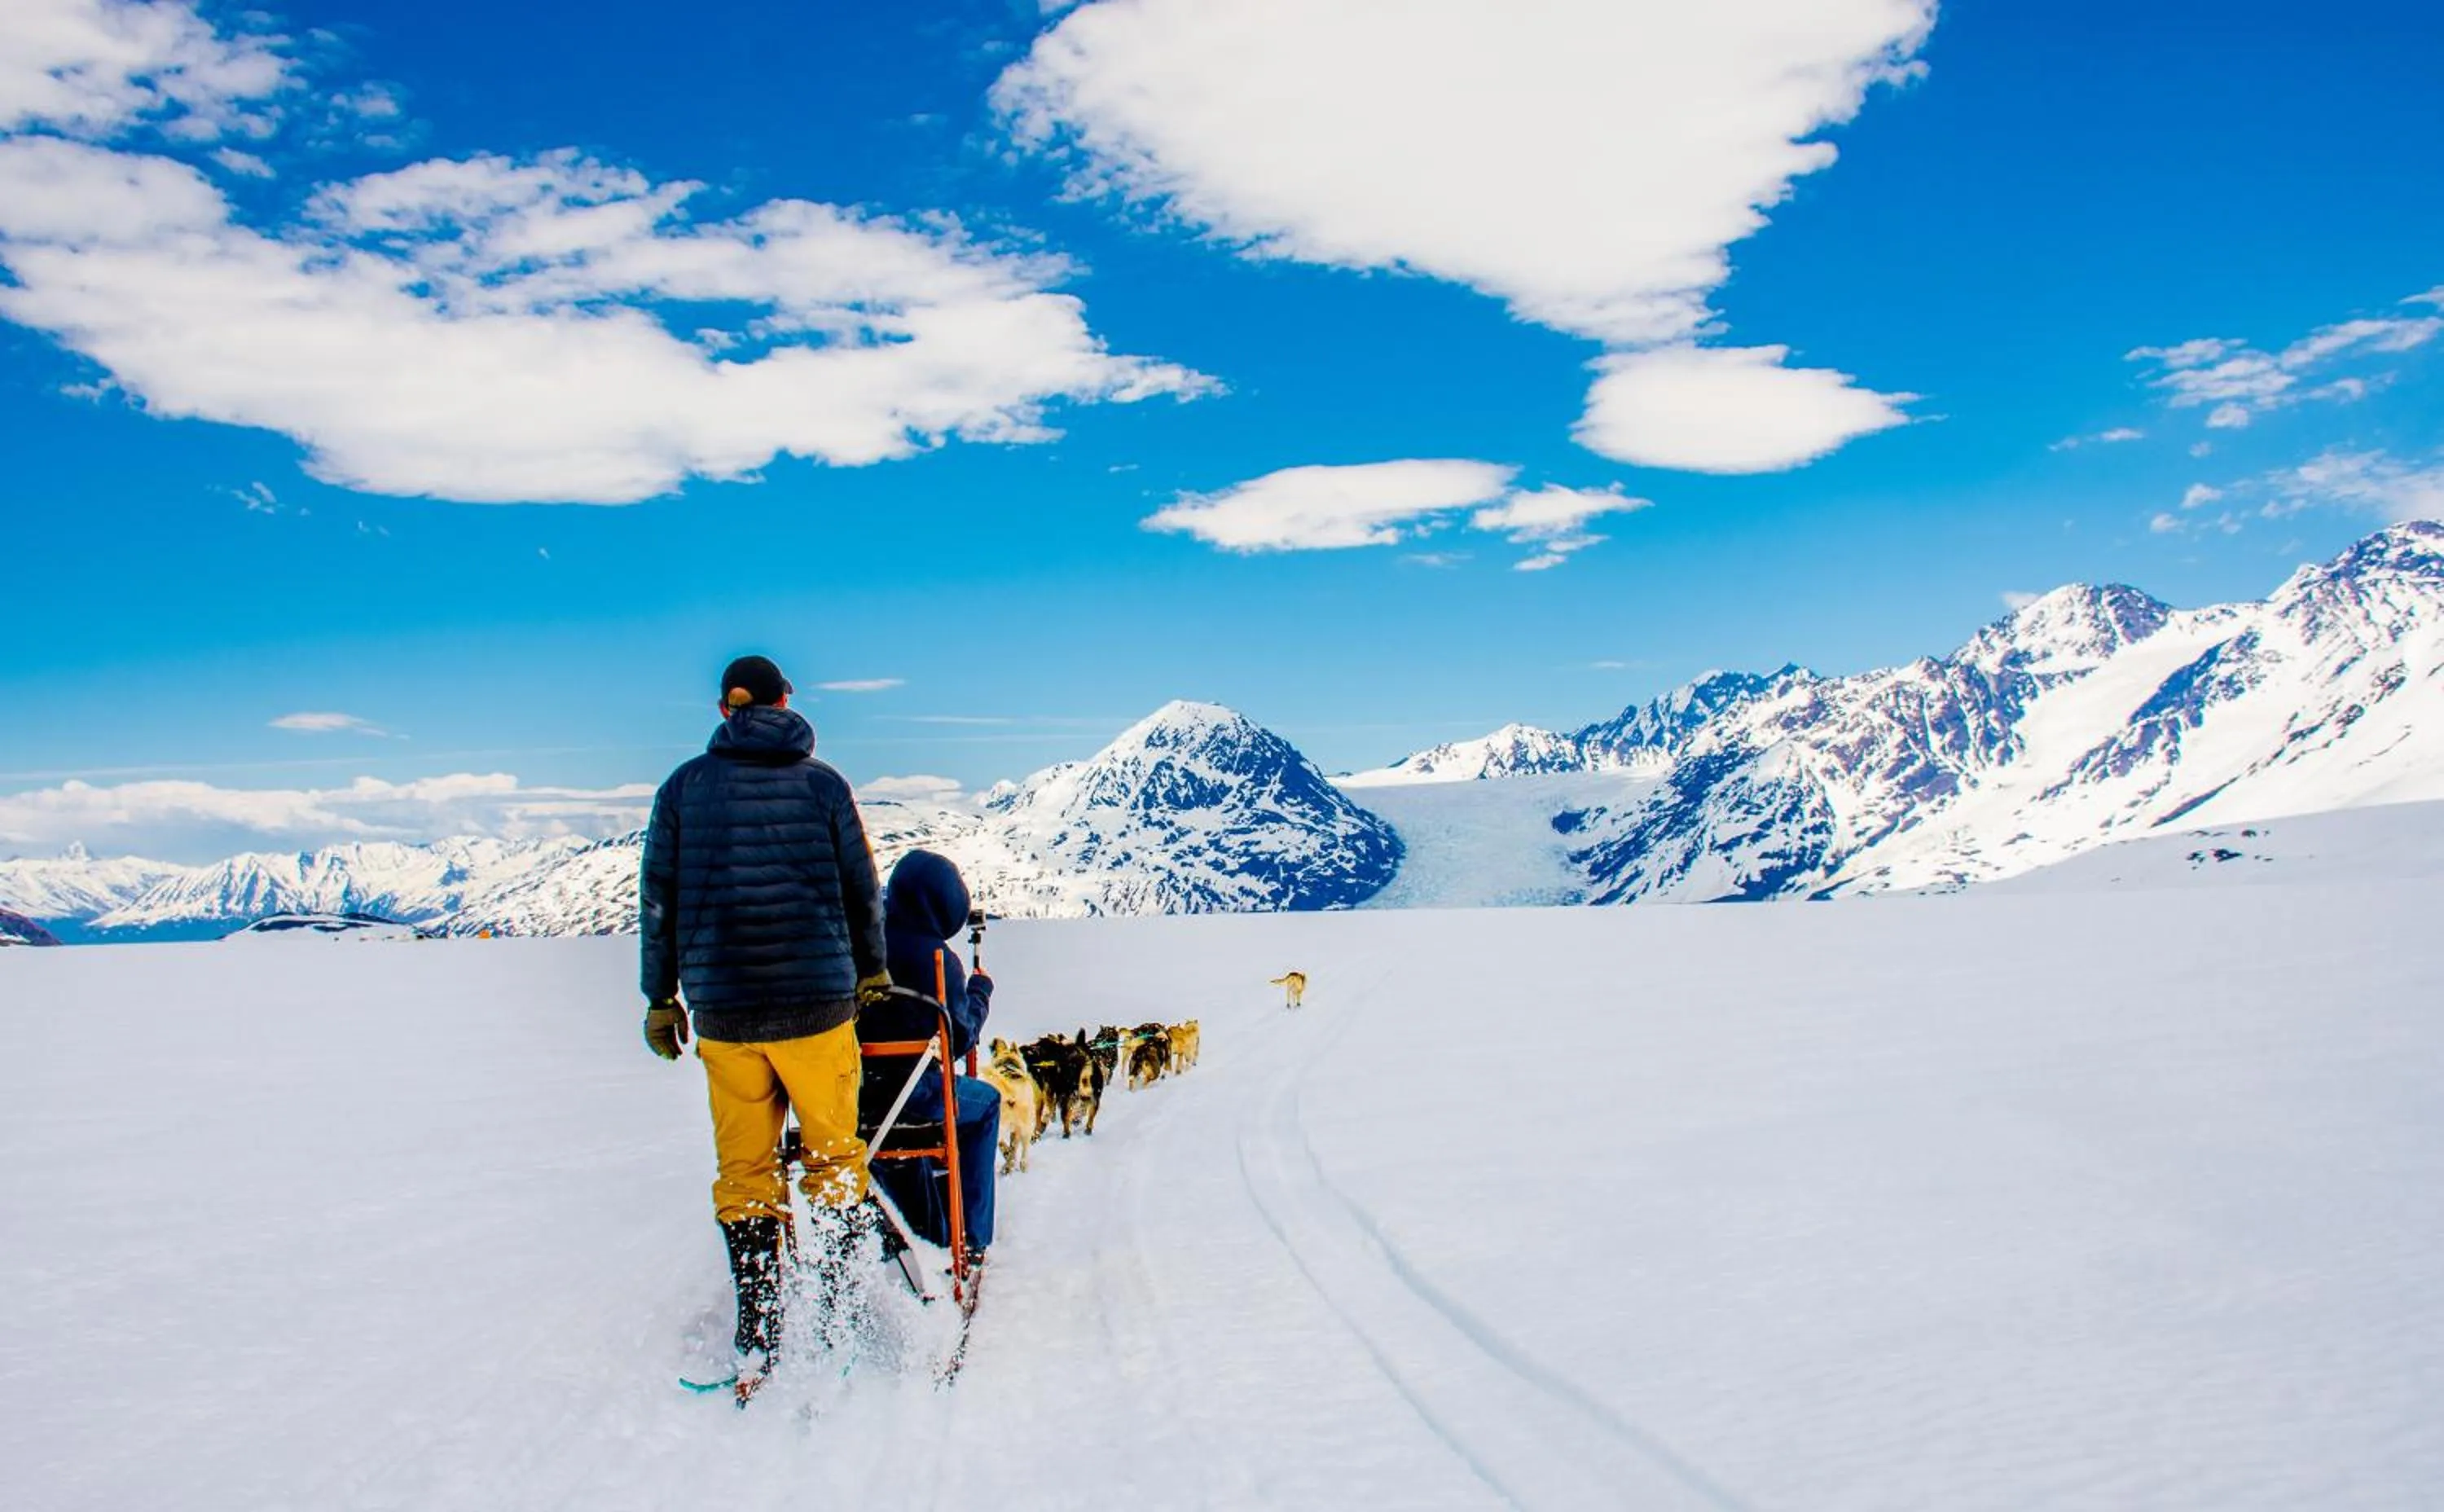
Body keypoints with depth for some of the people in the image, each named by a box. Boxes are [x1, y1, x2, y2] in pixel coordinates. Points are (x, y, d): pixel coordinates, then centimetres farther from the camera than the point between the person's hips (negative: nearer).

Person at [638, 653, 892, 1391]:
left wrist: (661, 999, 13)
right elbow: (862, 890, 6)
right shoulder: (822, 783, 2)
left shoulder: (684, 786, 5)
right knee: (833, 1157, 11)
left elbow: (658, 898, 5)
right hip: (816, 1001, -1)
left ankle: (758, 1345, 7)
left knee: (743, 1174, 8)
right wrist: (872, 971, 21)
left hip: (721, 1006, 1)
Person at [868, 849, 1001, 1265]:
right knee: (985, 1102, 24)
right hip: (912, 1090, -5)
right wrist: (980, 992, 7)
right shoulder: (936, 958, -16)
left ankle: (930, 1231, 46)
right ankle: (969, 1239, 23)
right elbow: (960, 1039, -10)